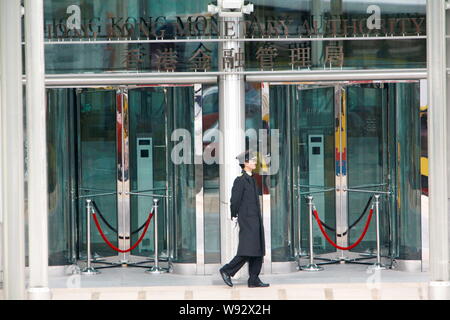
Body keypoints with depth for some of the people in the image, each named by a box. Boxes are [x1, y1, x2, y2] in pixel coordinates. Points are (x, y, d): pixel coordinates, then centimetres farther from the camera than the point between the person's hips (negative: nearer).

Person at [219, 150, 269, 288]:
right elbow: (235, 200, -13)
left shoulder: (251, 180, 16)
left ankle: (254, 280, 8)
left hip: (256, 221, 9)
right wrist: (234, 217, -10)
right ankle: (227, 271, -1)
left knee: (258, 251, 6)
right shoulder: (240, 180, -12)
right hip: (247, 221, -9)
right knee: (247, 251, -12)